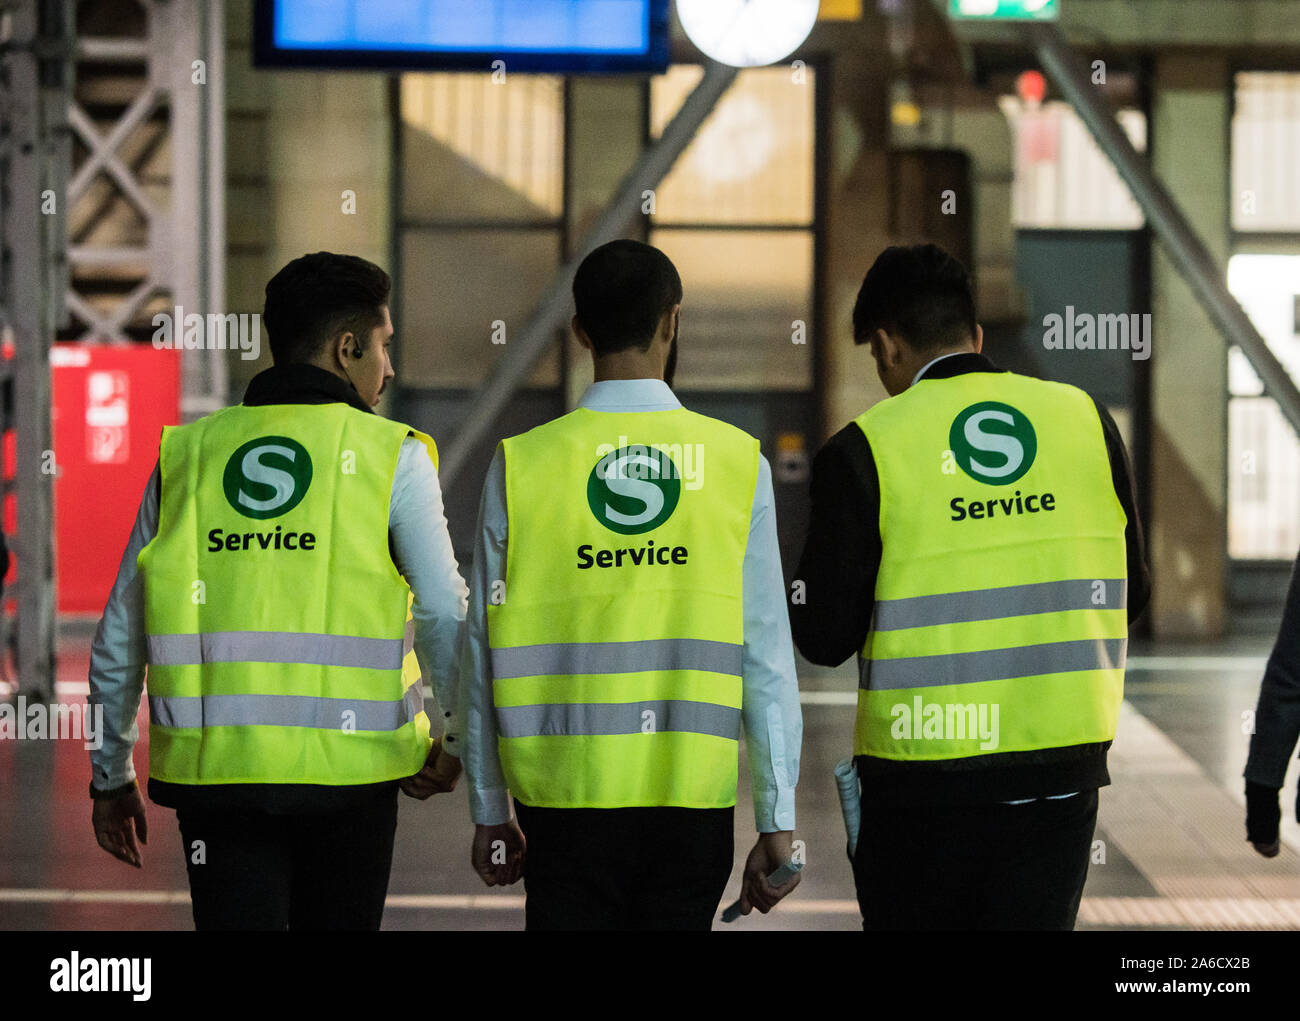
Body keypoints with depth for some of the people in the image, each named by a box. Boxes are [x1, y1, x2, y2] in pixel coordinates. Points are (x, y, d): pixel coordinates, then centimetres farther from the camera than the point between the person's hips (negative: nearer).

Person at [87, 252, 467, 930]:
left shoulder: (185, 454, 9)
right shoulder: (391, 455, -1)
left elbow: (118, 641, 11)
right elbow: (445, 621, -6)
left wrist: (110, 776, 21)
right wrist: (462, 738, 11)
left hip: (212, 766, 2)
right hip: (348, 768, -2)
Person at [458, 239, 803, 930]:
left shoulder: (520, 465, 0)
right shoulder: (739, 463, 0)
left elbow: (485, 647, 3)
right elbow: (765, 654, -1)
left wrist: (489, 810, 12)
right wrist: (777, 822, 4)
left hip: (563, 796, 0)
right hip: (693, 796, 0)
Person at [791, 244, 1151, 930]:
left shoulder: (863, 450, -8)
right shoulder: (1085, 419, 3)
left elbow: (825, 638, -9)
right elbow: (1130, 593, 10)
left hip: (924, 773, -3)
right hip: (1063, 761, 3)